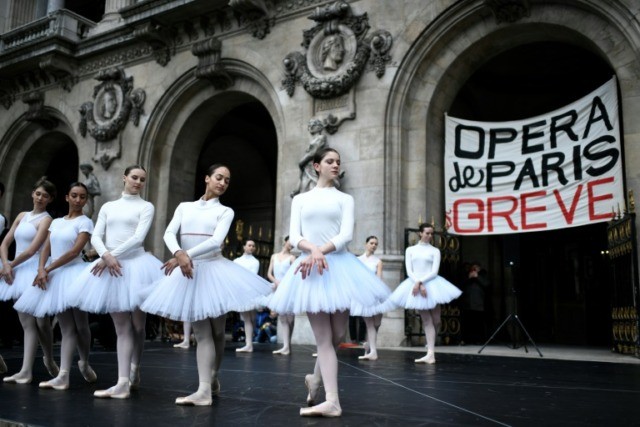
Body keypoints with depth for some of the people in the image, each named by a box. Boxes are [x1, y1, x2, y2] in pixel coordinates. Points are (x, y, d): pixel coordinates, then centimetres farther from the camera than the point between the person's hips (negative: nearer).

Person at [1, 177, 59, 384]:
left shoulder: (46, 220, -5)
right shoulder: (22, 216, 14)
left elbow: (31, 250, -13)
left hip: (34, 270, -6)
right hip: (18, 272, 6)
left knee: (41, 322, 0)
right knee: (27, 324, 4)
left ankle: (49, 360, 21)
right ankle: (25, 371, 5)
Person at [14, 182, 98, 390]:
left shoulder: (85, 222, -3)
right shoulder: (56, 222, 15)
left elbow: (75, 251, -12)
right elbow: (46, 249, 9)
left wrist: (48, 269, -12)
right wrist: (41, 270, -9)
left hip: (73, 274, -5)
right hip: (55, 277, 5)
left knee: (81, 326, 2)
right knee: (66, 328, 2)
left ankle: (84, 364, 25)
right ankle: (62, 376, -2)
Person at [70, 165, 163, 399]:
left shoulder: (146, 207, 5)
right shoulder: (108, 207, 15)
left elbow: (138, 238, -8)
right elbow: (96, 237, 6)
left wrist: (112, 256, -14)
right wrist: (106, 255, -14)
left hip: (135, 265, -3)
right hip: (111, 268, 3)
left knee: (137, 325, 6)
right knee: (122, 327, 0)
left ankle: (134, 372, 25)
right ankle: (123, 382, -2)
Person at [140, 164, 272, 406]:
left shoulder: (225, 212, 7)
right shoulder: (185, 207, 13)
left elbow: (216, 241, -10)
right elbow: (169, 233, -1)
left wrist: (187, 255, -20)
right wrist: (179, 254, -21)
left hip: (213, 269, -1)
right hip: (188, 271, 1)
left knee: (217, 331, 7)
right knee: (202, 333, -2)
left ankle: (213, 379, 26)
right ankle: (205, 390, -5)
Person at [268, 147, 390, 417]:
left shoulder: (345, 199, 10)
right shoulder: (300, 199, 13)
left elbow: (346, 235, -4)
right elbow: (293, 236, 1)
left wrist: (319, 253, -19)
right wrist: (313, 250, -19)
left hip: (339, 265, 1)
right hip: (310, 267, 0)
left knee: (337, 335, 4)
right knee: (324, 337, -2)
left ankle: (315, 378, 29)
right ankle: (332, 401, -2)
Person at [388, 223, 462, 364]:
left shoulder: (435, 251, 6)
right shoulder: (410, 250, 9)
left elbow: (434, 272, -4)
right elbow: (409, 271, 0)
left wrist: (421, 282, -16)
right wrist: (418, 285, -14)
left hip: (431, 284, 0)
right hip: (416, 285, 0)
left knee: (436, 321, 1)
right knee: (426, 321, 1)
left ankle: (430, 352, 25)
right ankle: (431, 354, -1)